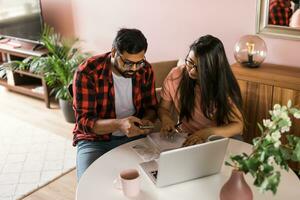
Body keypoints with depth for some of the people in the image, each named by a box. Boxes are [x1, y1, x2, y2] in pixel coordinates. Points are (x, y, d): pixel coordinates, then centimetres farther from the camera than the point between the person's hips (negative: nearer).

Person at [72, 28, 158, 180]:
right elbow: (84, 121, -18)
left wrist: (146, 120, -16)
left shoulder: (145, 69, -4)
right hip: (94, 139, -3)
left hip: (134, 136, 4)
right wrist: (119, 124, -36)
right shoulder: (87, 72, -17)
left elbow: (151, 107, 9)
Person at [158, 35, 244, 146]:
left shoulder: (224, 85, -14)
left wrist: (208, 133, -30)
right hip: (186, 139, 1)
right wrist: (166, 119, -20)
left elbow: (238, 125, -14)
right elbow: (163, 108, 3)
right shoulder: (176, 76, -10)